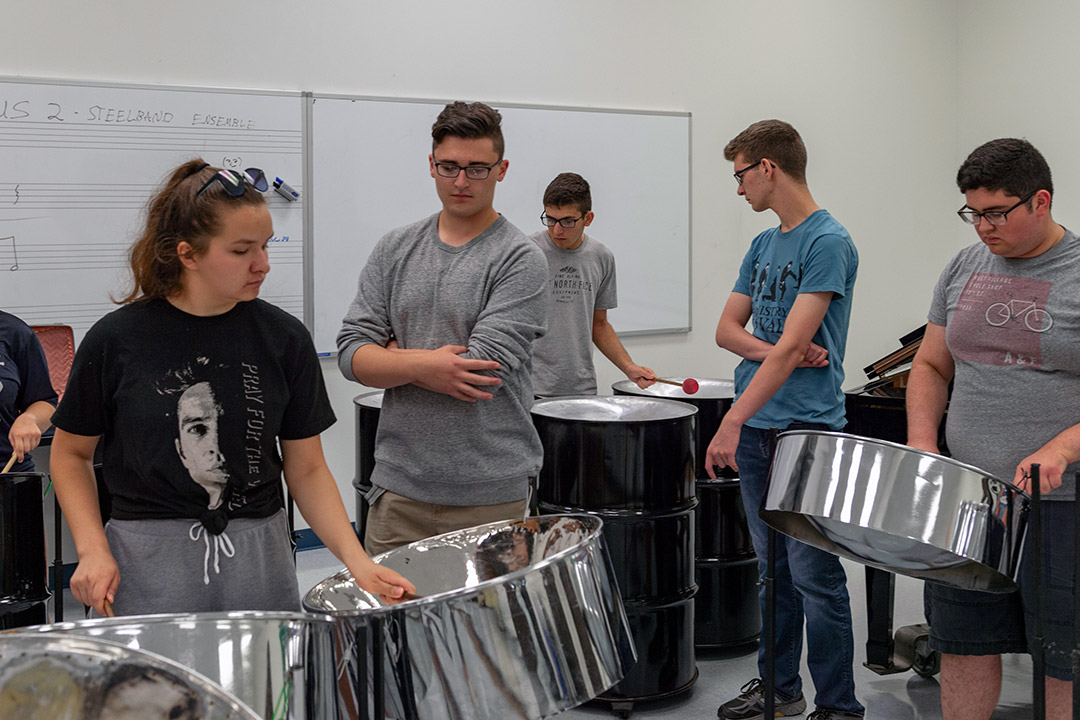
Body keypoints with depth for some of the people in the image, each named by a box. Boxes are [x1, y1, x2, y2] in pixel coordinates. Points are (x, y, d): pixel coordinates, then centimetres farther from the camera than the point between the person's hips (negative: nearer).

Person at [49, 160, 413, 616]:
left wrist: (356, 559, -11)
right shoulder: (117, 340, -7)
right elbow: (71, 454, 5)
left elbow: (307, 468, 1)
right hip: (150, 564, -2)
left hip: (258, 561, 2)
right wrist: (93, 551, -8)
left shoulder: (282, 338, -3)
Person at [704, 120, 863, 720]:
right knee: (773, 568, 15)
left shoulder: (828, 242, -12)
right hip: (756, 426, 8)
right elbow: (728, 328, 11)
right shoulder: (764, 245, 14)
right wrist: (773, 352, -10)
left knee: (814, 576, -3)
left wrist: (732, 422, -24)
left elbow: (792, 346, -20)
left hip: (807, 429, -8)